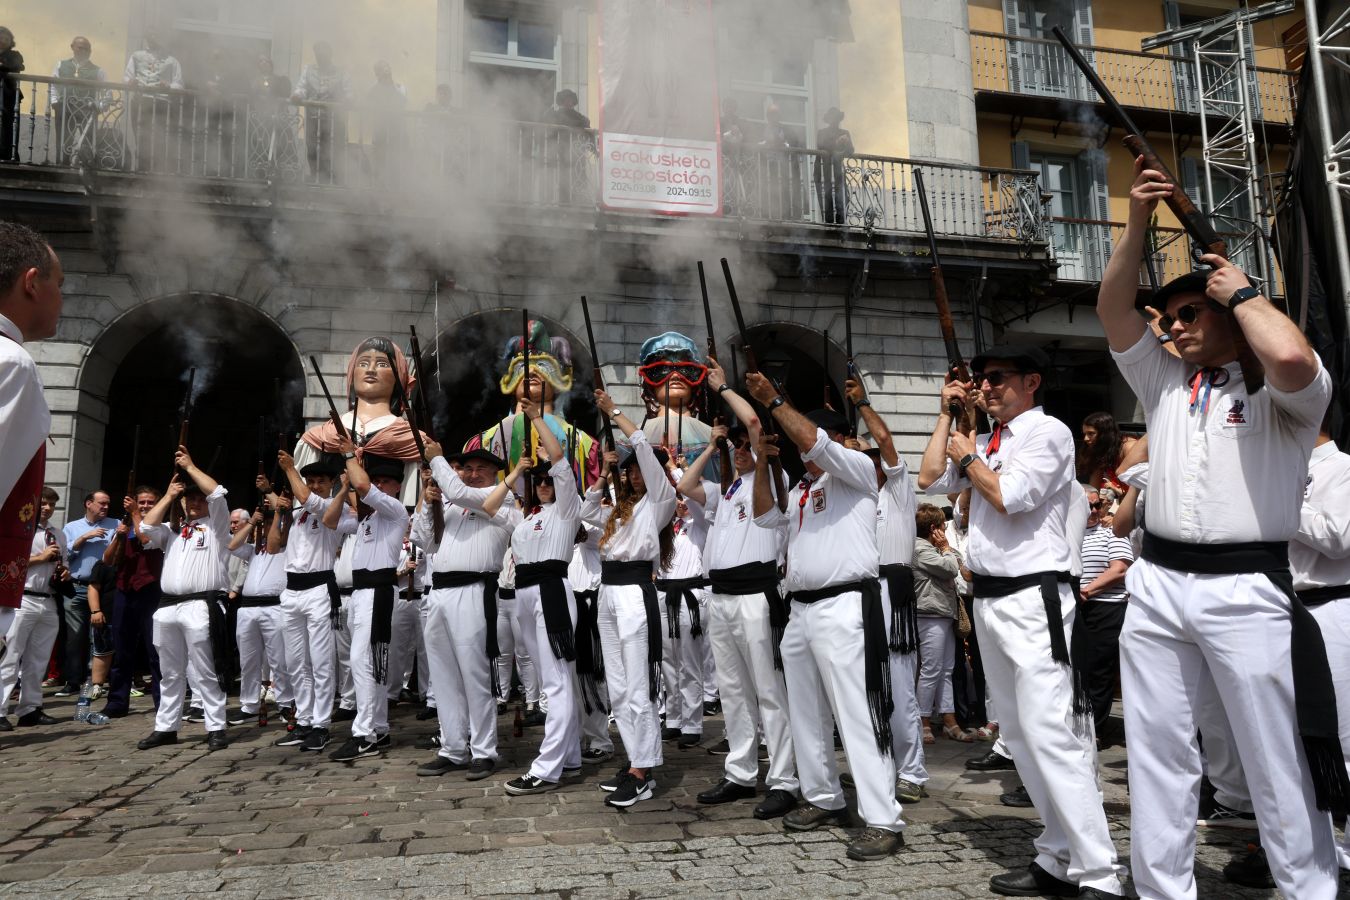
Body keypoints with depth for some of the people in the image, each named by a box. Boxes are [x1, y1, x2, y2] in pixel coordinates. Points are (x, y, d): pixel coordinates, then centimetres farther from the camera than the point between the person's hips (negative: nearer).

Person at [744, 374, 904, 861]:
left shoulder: (857, 469, -1)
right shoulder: (803, 488, 21)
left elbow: (814, 442, -16)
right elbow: (765, 516, 17)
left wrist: (774, 400, -11)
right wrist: (763, 461, 9)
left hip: (844, 607, -9)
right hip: (800, 608, 9)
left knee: (858, 715, -11)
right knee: (806, 713, 14)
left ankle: (883, 820, -8)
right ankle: (823, 798, 26)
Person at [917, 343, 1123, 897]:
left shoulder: (1048, 432, -7)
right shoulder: (987, 441, 16)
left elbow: (1008, 497, -18)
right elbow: (930, 480, 14)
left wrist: (969, 458, -2)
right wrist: (948, 416, 14)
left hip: (1031, 600, -9)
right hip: (988, 599, 9)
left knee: (1050, 734, -12)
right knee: (1019, 736, 12)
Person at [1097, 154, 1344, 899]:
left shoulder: (1280, 393, 1)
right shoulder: (1162, 383, 17)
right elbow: (1112, 310, 9)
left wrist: (1243, 290, -5)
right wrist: (1138, 221, 1)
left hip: (1245, 590, -5)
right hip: (1157, 585, 5)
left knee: (1276, 760, 1)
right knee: (1156, 752, 9)